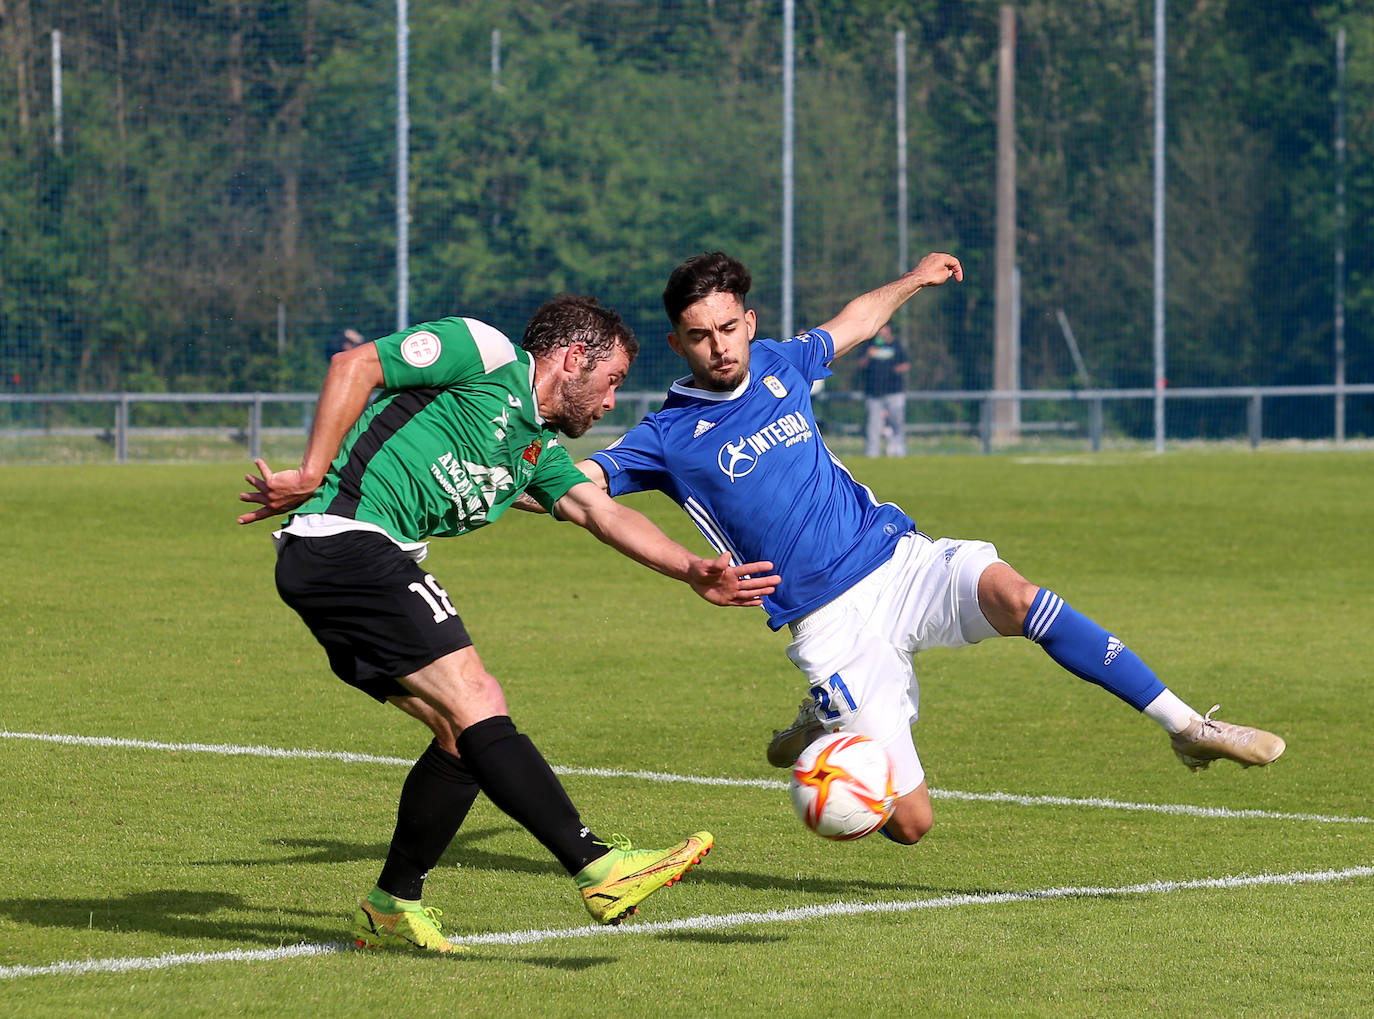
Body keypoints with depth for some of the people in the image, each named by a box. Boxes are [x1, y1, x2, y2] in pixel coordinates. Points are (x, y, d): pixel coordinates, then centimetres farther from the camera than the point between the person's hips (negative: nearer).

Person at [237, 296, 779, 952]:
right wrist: (312, 474, -12)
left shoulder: (538, 447, 24)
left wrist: (694, 572, 0)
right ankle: (599, 868, -24)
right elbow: (355, 365, -8)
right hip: (346, 541, -10)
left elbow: (601, 512, 14)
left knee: (464, 737, 8)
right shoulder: (485, 354, -2)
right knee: (477, 707, -17)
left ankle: (391, 908, 17)